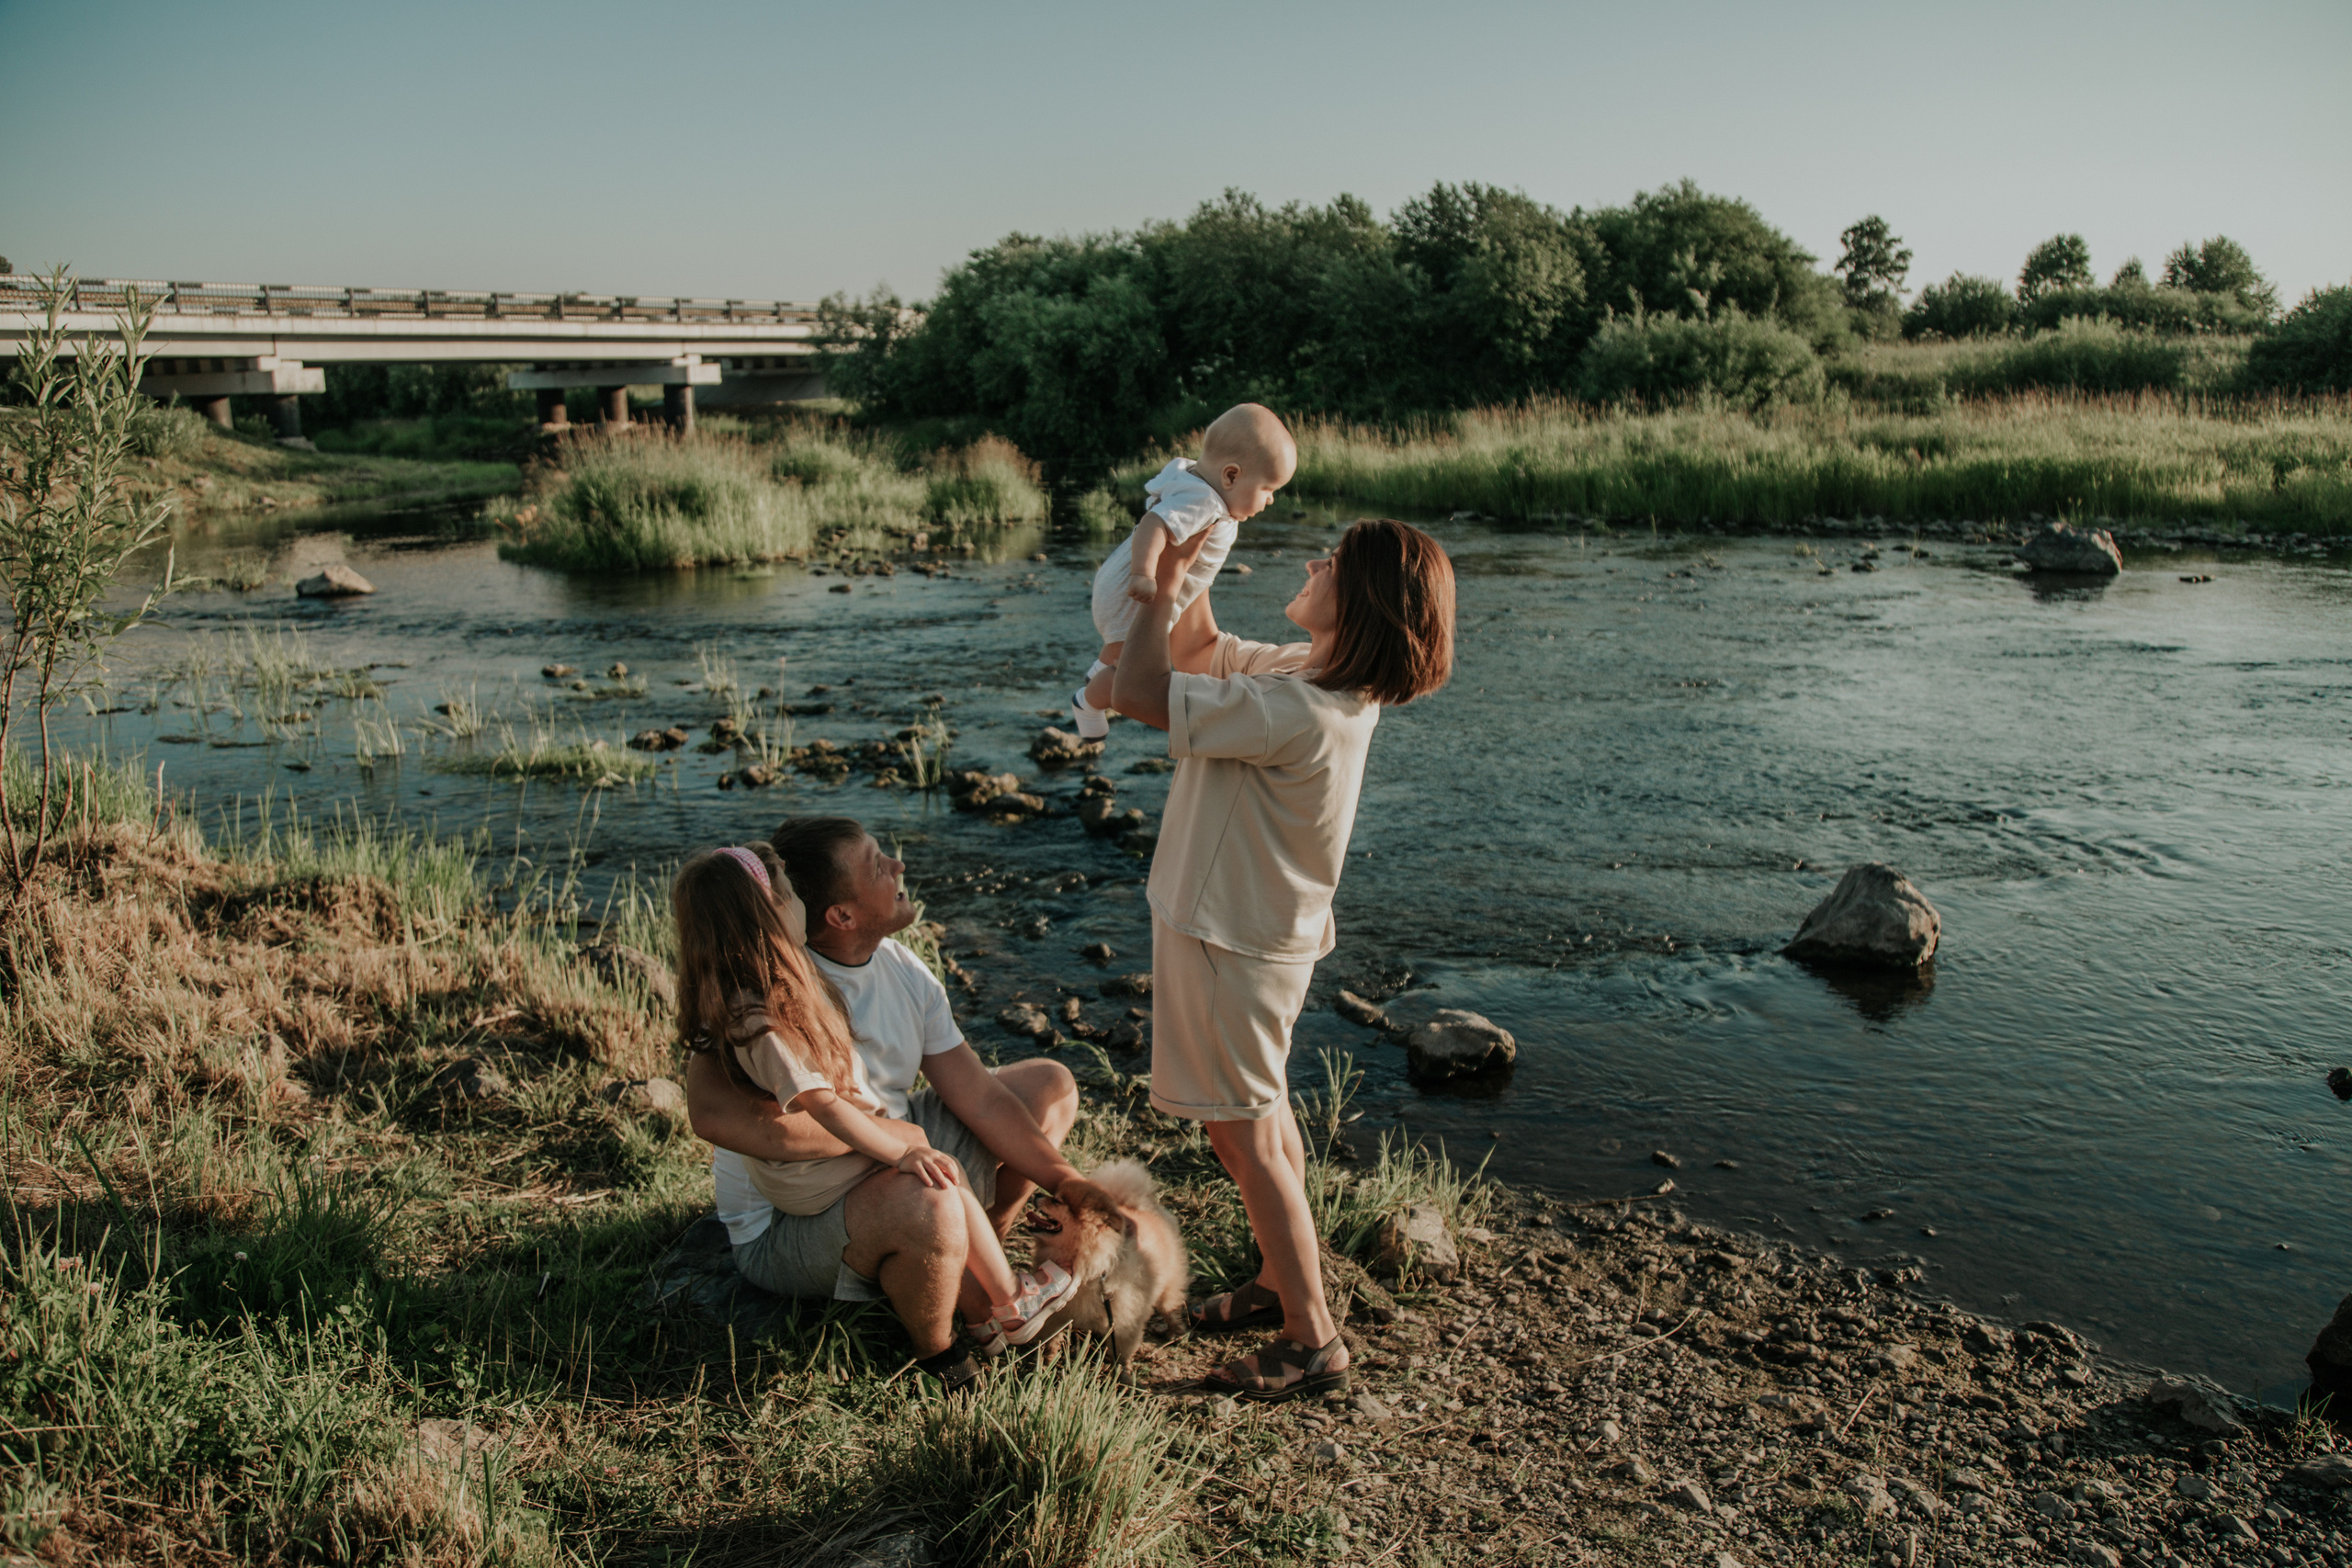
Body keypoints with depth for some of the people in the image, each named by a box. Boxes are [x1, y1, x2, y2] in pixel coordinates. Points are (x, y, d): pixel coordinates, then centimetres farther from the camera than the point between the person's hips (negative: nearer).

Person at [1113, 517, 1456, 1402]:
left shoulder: (1298, 712, -31)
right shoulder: (1320, 676, -1)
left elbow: (1140, 692, -29)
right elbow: (1208, 649, 15)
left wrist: (1163, 580, -17)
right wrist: (1181, 572, 3)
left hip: (1233, 941, -10)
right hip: (1259, 928, 10)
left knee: (1245, 1136, 2)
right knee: (1264, 1119, 23)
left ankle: (1313, 1341, 14)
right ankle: (1282, 1280, 40)